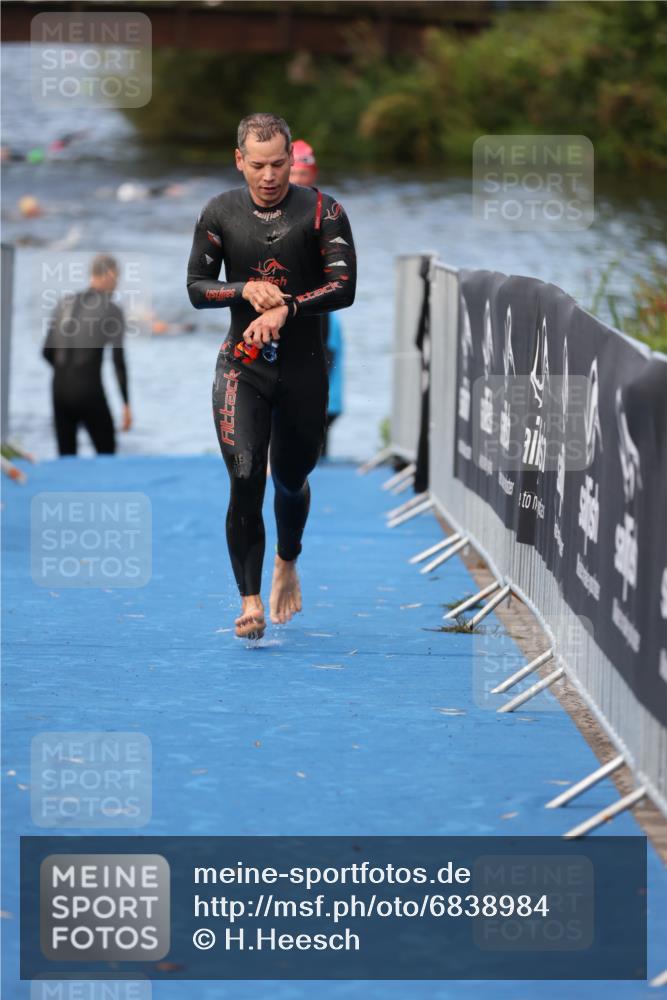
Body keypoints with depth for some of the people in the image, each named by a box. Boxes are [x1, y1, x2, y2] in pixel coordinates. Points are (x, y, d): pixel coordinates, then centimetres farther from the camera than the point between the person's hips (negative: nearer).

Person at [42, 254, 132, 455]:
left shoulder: (64, 304, 9)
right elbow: (118, 360, -11)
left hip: (60, 388, 5)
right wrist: (126, 404, -7)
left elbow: (47, 352, 12)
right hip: (90, 391, -5)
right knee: (106, 454, 8)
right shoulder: (112, 310, -6)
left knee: (66, 456, 9)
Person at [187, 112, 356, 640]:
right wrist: (246, 290, -15)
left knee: (291, 478, 15)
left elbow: (343, 287, -11)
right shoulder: (220, 213, 1)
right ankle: (250, 600, -12)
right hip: (241, 365, 0)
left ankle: (288, 564, 44)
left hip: (303, 366, 0)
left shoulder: (323, 212, -5)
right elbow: (196, 286, 4)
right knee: (245, 480, -14)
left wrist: (286, 309, -24)